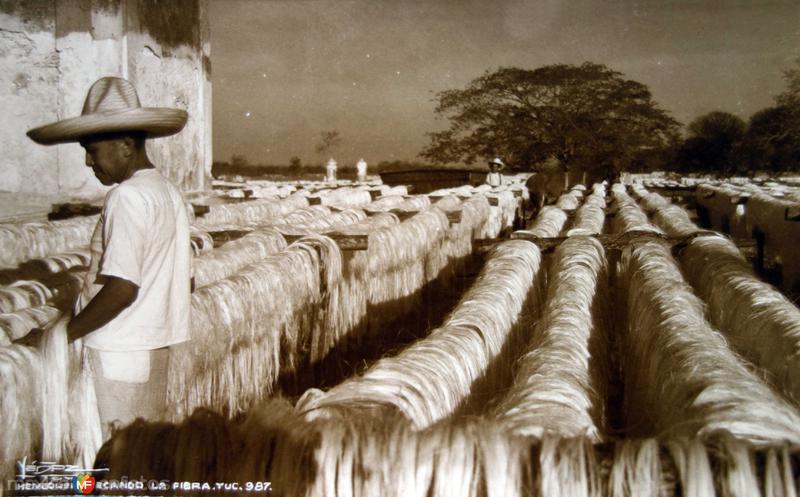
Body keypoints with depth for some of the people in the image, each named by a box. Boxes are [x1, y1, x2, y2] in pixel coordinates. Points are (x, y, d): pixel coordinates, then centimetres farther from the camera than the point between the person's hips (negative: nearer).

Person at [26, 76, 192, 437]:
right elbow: (182, 281, 14)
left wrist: (66, 333, -12)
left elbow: (122, 288, -22)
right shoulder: (169, 191, 10)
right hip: (156, 345, 9)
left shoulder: (128, 196, -17)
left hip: (120, 351, -9)